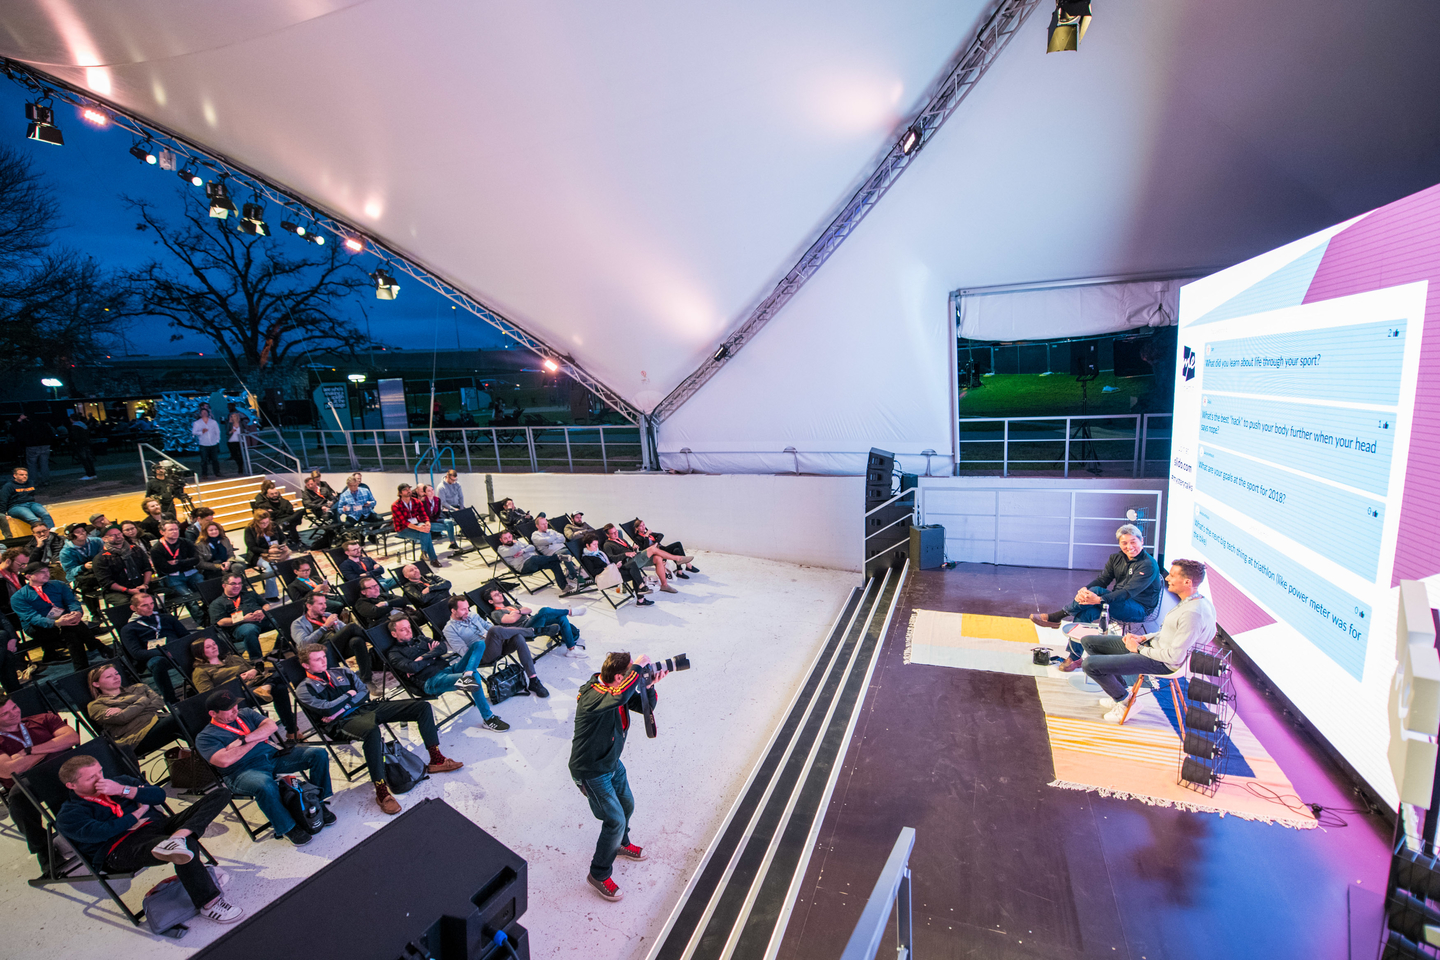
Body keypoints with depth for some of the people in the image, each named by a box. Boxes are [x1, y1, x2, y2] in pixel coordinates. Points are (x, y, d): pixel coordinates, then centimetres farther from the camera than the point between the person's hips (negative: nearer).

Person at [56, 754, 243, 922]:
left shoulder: (120, 782, 27)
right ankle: (209, 904, -32)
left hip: (160, 824, 7)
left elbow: (159, 795, 14)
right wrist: (139, 812, 2)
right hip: (123, 847, -6)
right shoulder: (69, 814, 11)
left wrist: (124, 790, 1)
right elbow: (100, 832, -9)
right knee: (189, 846, -39)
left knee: (220, 795, -17)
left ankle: (178, 837, -42)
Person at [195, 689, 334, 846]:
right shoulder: (205, 737, 1)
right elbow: (225, 761, -16)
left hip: (273, 756, 5)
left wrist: (243, 740, -10)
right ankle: (287, 827, -18)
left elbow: (271, 726, 2)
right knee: (265, 785, -41)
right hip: (243, 772, -5)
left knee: (319, 754, -13)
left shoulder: (245, 713, 16)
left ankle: (317, 801, 3)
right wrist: (257, 739, -7)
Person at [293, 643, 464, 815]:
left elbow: (364, 693, 10)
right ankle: (381, 792, -38)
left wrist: (340, 708, -4)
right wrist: (349, 695, 2)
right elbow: (327, 709, -12)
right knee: (372, 730, -45)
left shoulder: (340, 672, 20)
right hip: (346, 721, -6)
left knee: (422, 707, -8)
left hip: (367, 707, 6)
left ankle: (436, 760, -4)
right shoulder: (304, 689, 4)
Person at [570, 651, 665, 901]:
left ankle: (620, 844, 53)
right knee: (615, 820, -4)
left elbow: (646, 706, -3)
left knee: (627, 806, 24)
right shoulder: (592, 697, -36)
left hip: (612, 762, 8)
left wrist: (649, 686, -23)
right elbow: (621, 695, -58)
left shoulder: (614, 691, -9)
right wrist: (639, 667, -46)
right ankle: (599, 874, 19)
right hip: (591, 772, -8)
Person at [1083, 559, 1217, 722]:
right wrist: (1144, 637, 6)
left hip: (1163, 663, -10)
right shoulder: (1194, 600, 4)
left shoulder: (1193, 613, -28)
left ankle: (1125, 700, 7)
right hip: (1154, 645, 10)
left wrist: (1139, 649, -12)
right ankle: (1119, 692, 18)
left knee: (1090, 664, -19)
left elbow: (1174, 657, -25)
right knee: (1089, 641, 10)